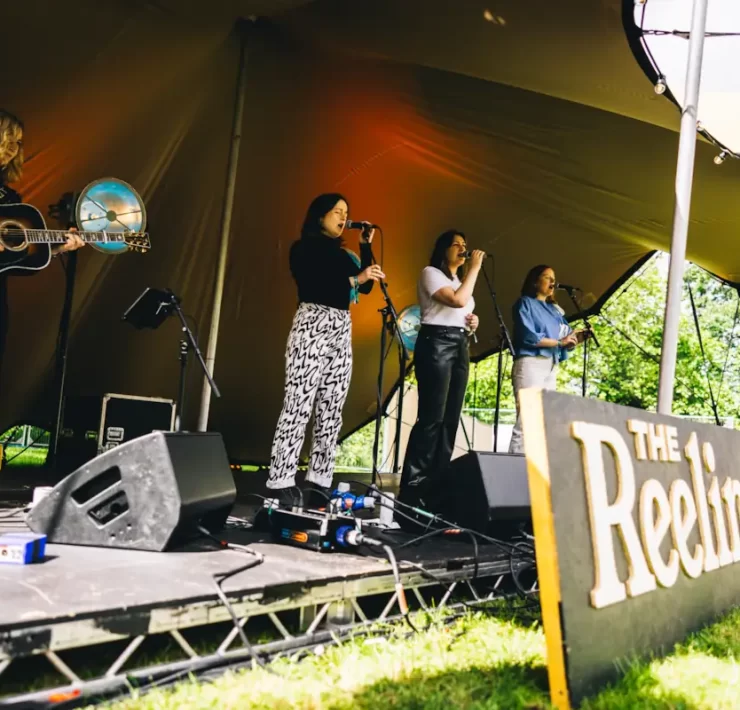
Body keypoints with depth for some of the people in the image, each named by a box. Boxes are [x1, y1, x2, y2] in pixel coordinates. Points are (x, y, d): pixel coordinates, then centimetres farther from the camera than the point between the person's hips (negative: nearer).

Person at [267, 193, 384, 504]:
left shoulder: (343, 254, 21)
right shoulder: (304, 248, 2)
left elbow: (366, 287, 14)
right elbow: (311, 286, -13)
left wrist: (366, 246, 12)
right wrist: (353, 279, -18)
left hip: (342, 331, 7)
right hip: (313, 327, -7)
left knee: (331, 411, 2)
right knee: (299, 406, -12)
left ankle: (320, 481, 5)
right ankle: (281, 481, -11)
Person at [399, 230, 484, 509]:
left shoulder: (460, 280, 25)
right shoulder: (431, 273, -1)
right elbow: (458, 300, -17)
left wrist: (473, 323, 9)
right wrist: (475, 267, -10)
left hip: (460, 348, 9)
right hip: (436, 344, -9)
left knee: (450, 420, 3)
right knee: (431, 418, -14)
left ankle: (436, 486, 5)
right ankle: (412, 488, -12)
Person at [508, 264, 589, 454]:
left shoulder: (555, 309, 23)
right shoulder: (525, 303, 4)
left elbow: (565, 341, 17)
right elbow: (528, 336, -10)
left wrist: (576, 339, -4)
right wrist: (559, 341, -8)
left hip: (551, 367, 7)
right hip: (531, 364, -7)